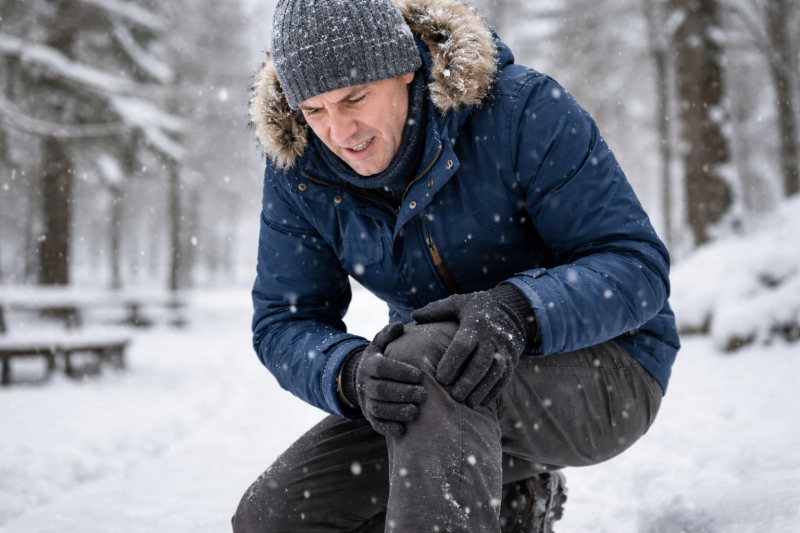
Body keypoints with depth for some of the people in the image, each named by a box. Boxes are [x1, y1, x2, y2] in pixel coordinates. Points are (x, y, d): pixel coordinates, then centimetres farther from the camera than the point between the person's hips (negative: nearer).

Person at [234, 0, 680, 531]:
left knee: (423, 358, -37)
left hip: (607, 367, -6)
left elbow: (637, 264, -20)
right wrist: (352, 375, -32)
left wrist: (518, 312, -40)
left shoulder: (523, 109, -21)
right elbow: (284, 323, -8)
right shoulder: (298, 169, -8)